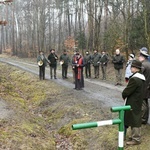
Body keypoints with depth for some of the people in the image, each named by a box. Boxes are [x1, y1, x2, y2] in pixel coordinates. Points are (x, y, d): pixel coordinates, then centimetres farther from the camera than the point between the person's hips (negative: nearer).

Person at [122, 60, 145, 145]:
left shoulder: (134, 79, -26)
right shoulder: (141, 77, 6)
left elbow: (126, 92, -22)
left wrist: (124, 96, -2)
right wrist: (126, 95, 6)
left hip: (133, 104, -9)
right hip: (138, 102, 10)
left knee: (134, 121, 1)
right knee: (136, 120, 19)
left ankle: (136, 139, 12)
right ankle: (135, 136, 31)